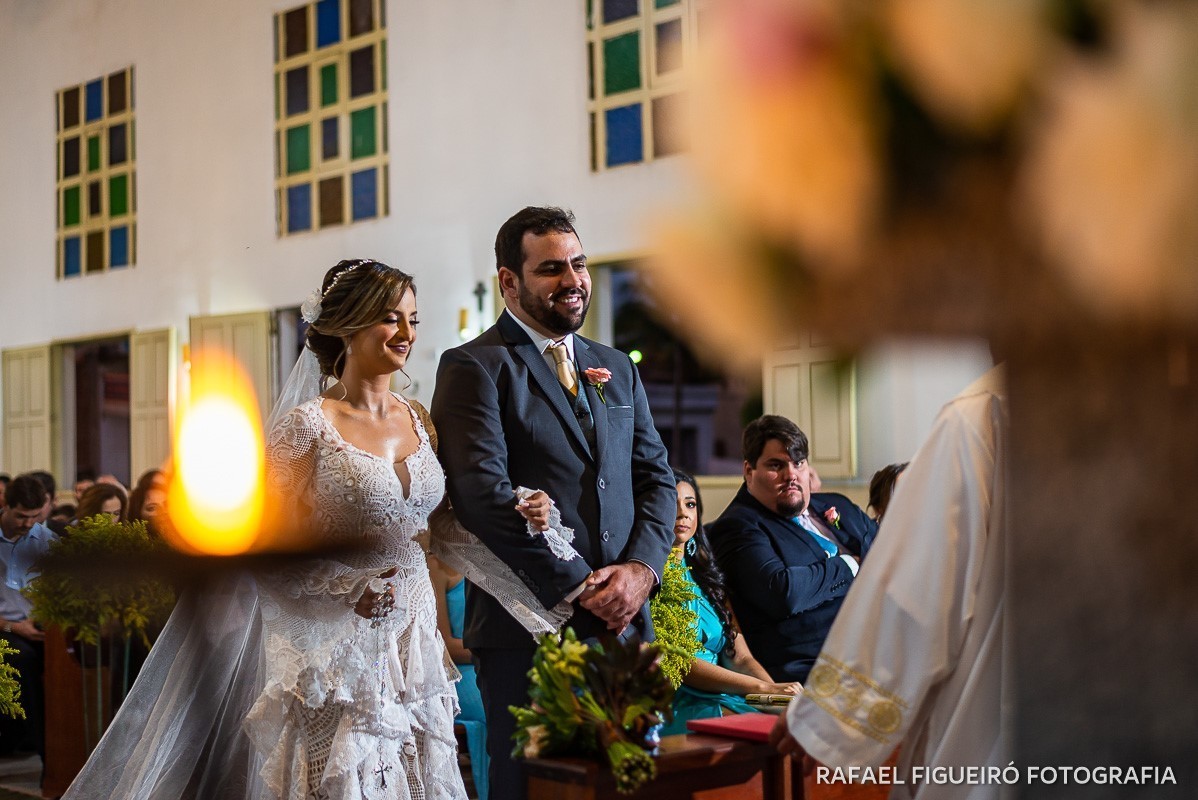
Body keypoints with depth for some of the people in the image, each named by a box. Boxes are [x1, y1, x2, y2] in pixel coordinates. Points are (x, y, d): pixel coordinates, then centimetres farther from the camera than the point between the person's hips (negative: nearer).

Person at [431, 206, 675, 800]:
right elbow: (484, 494, -14)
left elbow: (656, 477, 15)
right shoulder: (474, 368, -3)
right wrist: (578, 588, -14)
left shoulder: (617, 370, 18)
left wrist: (640, 569, -4)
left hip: (623, 620, 6)